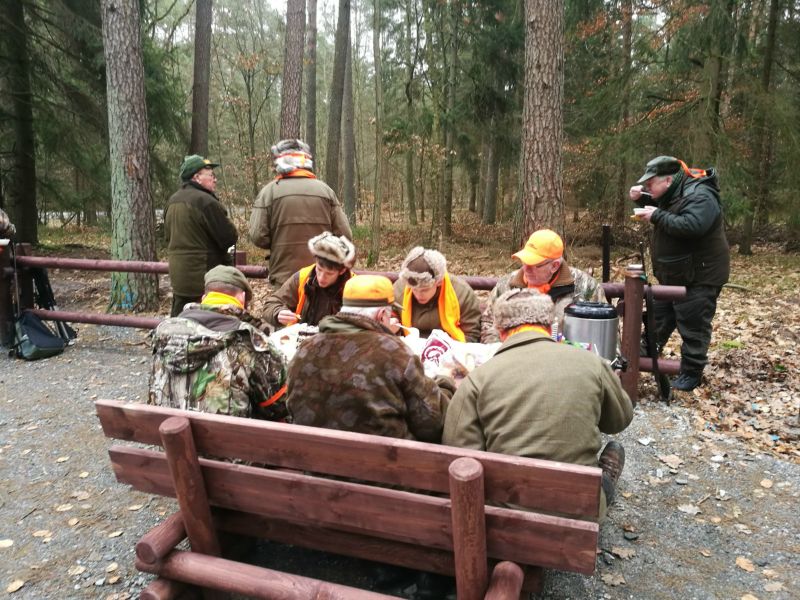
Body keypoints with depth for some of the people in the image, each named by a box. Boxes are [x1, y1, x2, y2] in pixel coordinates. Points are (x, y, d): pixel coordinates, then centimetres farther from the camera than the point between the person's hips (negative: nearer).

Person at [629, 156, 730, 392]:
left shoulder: (699, 195, -22)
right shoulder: (673, 193, 6)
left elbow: (692, 226, -38)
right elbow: (660, 208, 25)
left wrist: (657, 216, -29)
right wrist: (641, 198, 3)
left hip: (699, 277, -9)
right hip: (674, 275, 9)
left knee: (693, 326, 0)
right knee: (658, 317, 18)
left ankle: (691, 373, 11)